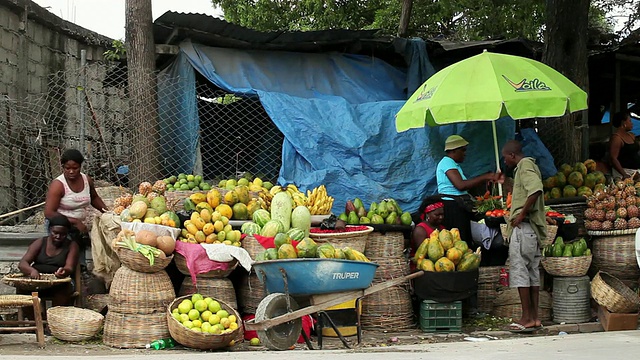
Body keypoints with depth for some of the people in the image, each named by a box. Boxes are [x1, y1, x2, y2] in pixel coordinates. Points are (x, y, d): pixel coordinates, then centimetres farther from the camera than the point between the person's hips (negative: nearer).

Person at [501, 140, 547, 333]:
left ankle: (527, 318, -8)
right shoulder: (528, 166, 22)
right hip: (532, 227, 10)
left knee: (519, 269, -8)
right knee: (532, 271, 10)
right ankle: (534, 317, 12)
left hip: (524, 226, -10)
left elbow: (536, 190, -27)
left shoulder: (525, 165, -10)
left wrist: (521, 215, -21)